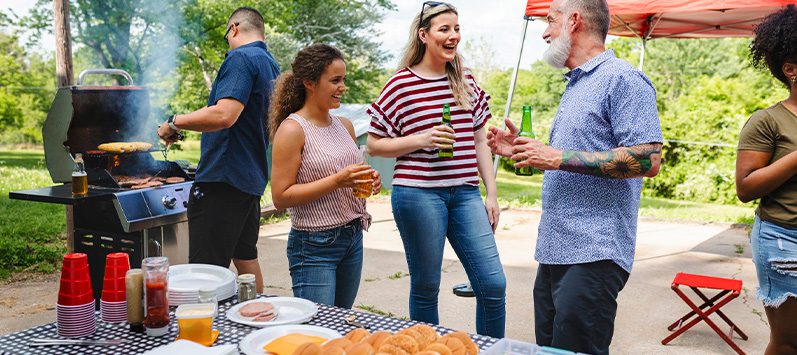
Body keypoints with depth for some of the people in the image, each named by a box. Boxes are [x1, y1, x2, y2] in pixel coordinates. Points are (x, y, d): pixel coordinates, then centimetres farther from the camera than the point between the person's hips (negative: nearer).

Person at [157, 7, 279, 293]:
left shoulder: (241, 58, -12)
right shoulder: (271, 65, 18)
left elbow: (224, 115, -25)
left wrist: (175, 122, -14)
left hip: (222, 179, -10)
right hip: (252, 180, 10)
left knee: (208, 270, -8)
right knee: (245, 258, 20)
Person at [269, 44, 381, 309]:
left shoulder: (345, 126, 10)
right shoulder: (292, 129, -12)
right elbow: (281, 197, -15)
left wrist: (368, 182, 2)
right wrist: (337, 180, -21)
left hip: (353, 238, 7)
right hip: (315, 246, -7)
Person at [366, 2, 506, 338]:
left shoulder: (466, 81, 11)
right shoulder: (401, 84, -3)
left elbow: (480, 141, 16)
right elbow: (374, 144, 0)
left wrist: (491, 194, 10)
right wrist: (420, 139, -14)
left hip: (465, 194, 4)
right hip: (419, 194, -4)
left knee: (494, 284, 0)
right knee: (426, 288, 6)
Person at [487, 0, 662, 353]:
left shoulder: (622, 79, -10)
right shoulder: (575, 86, 20)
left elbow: (647, 160, -20)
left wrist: (559, 157, -20)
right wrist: (522, 151, 14)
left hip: (593, 255, -10)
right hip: (555, 249, 10)